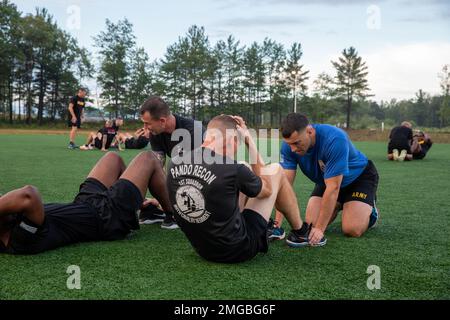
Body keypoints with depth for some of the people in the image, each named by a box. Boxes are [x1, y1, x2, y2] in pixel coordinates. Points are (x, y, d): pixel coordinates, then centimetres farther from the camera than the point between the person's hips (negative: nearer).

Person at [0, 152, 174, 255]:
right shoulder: (24, 240, -39)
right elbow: (29, 195, -58)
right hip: (110, 218, -8)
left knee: (113, 157, 23)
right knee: (148, 158, 4)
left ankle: (136, 203, 40)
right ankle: (173, 214, 26)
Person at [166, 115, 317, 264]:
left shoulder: (173, 164, -9)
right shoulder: (232, 169, -25)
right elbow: (267, 189, -2)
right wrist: (250, 141, -3)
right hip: (238, 249, -5)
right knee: (276, 170, 8)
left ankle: (268, 226, 42)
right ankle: (300, 232, 27)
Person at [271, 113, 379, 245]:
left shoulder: (335, 139, -40)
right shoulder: (290, 144, -24)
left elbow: (333, 187, -39)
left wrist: (319, 228, -38)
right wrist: (277, 223, -35)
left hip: (359, 177, -5)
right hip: (326, 179, 5)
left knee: (352, 230, -20)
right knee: (311, 223, -9)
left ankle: (369, 207, 13)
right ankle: (337, 205, 20)